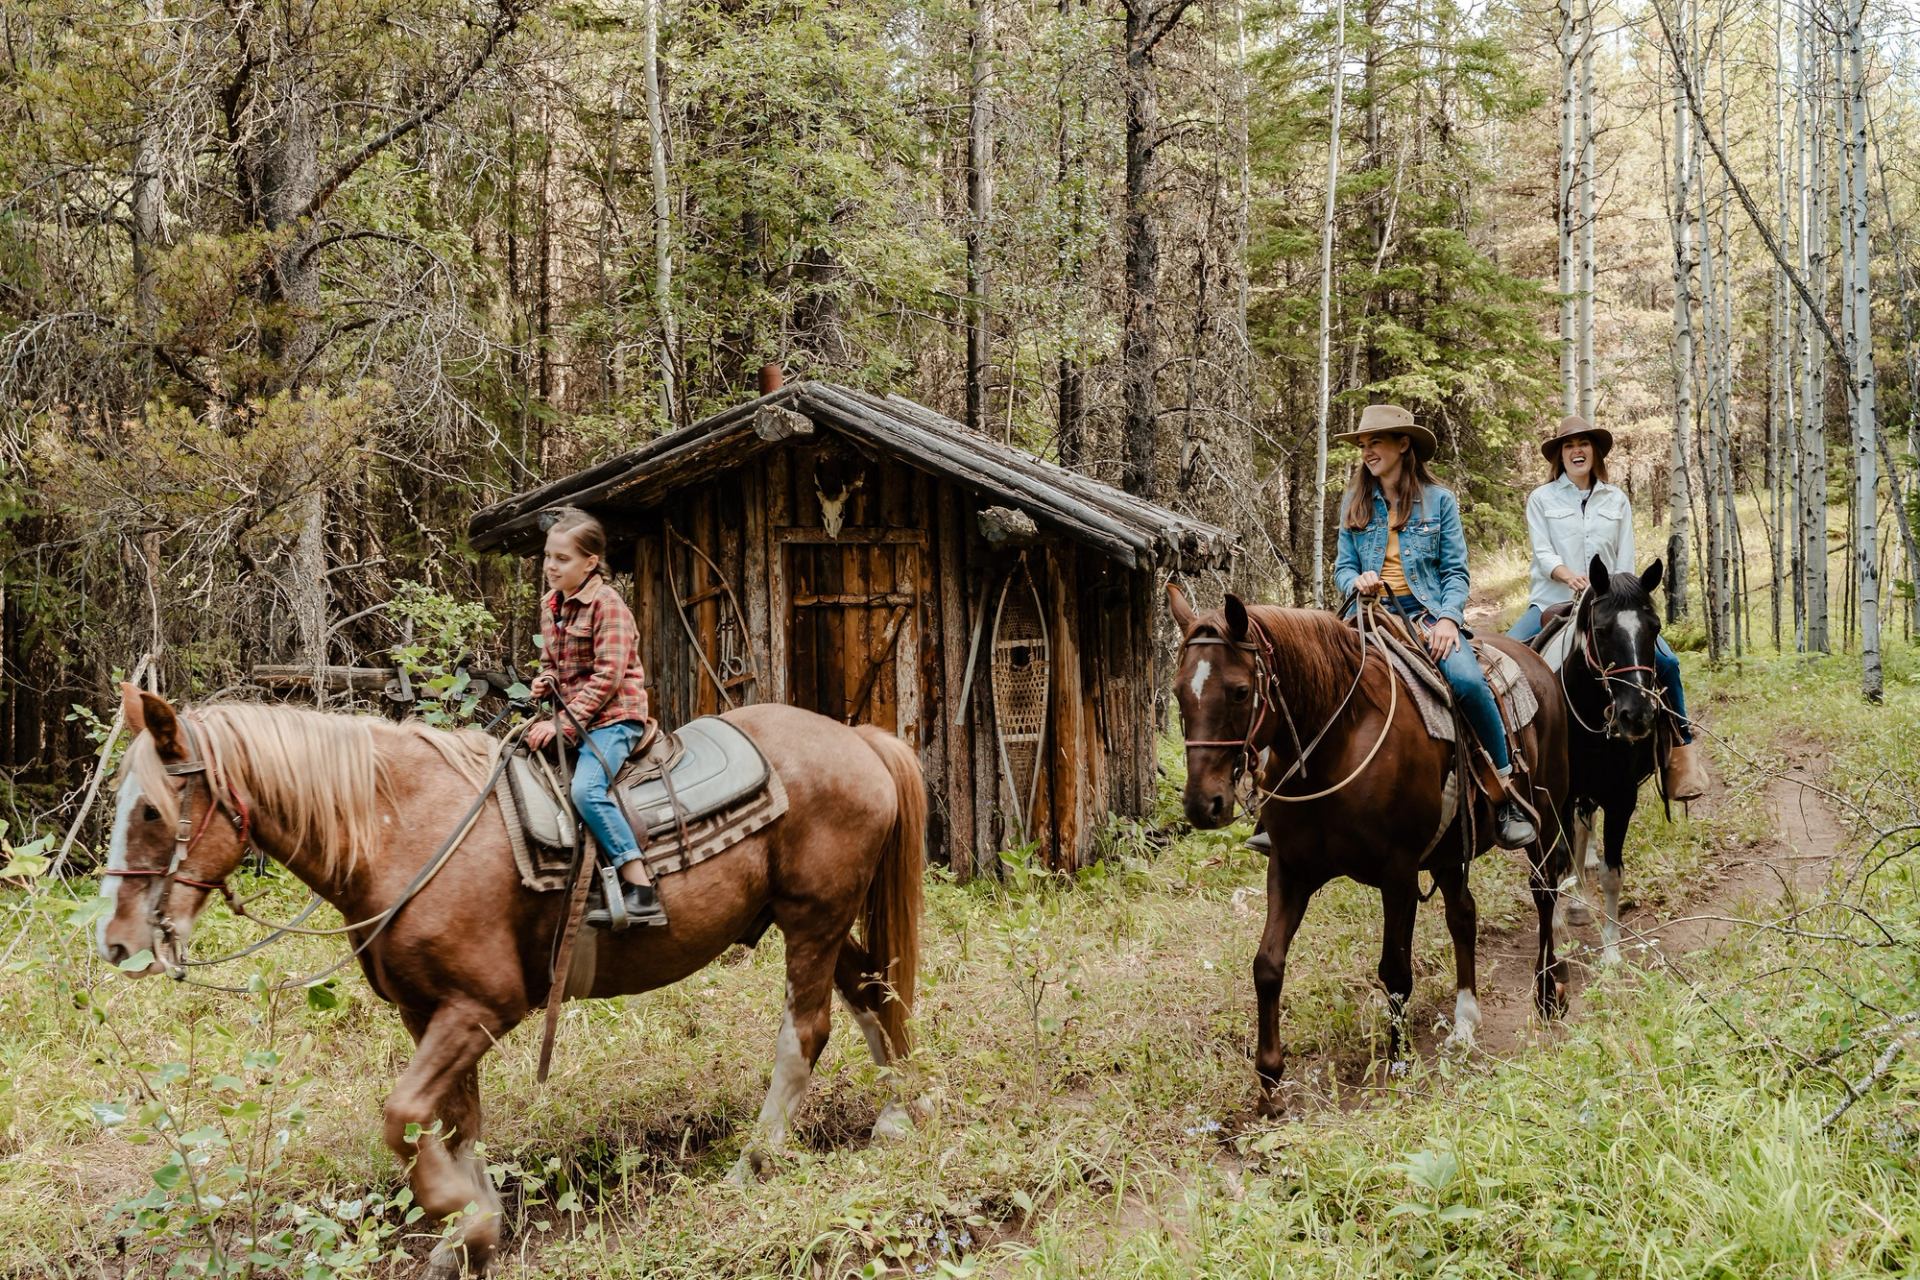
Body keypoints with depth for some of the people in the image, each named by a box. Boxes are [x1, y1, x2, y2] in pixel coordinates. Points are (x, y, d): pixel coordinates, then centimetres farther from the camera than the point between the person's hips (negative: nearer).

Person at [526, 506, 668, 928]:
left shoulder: (607, 605, -13)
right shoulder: (550, 606, 12)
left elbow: (607, 676, -19)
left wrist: (563, 724, -22)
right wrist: (545, 682, 2)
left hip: (613, 717, -9)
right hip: (574, 716, 9)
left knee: (586, 788, -30)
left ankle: (642, 892, -28)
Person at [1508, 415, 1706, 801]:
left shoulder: (1617, 501, 11)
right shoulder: (1541, 499, 6)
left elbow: (1626, 562, 6)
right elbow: (1542, 553, -5)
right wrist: (1568, 576, -25)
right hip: (1553, 601, -1)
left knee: (1666, 661, -15)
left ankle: (1682, 747, -3)